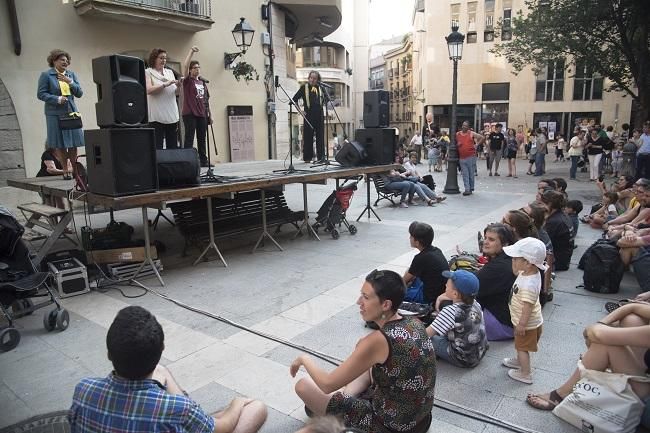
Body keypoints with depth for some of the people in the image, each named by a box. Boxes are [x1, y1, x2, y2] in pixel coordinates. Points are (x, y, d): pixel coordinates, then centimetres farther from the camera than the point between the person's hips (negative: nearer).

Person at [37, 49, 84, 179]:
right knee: (60, 144, -2)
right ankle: (65, 170, 6)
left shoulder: (72, 75, 14)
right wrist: (57, 99, -16)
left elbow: (80, 93, 7)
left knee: (74, 143, 1)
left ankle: (74, 169, 9)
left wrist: (70, 82, -9)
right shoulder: (46, 75, 1)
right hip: (55, 114, -3)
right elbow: (41, 94, -3)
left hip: (71, 112, 4)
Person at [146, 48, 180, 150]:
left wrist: (178, 86, -5)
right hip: (156, 117, -5)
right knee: (157, 147, -5)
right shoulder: (148, 72, 2)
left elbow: (175, 92, 16)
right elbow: (148, 90, -13)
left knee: (173, 147, 6)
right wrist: (165, 84, -19)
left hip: (172, 115, 5)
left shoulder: (170, 72, 17)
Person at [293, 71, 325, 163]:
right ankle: (307, 158, 7)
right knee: (308, 137, 0)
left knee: (320, 137, 5)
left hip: (319, 115, 3)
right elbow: (295, 99, 3)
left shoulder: (320, 88, 12)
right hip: (309, 115, -3)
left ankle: (321, 157, 10)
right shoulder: (304, 87, 2)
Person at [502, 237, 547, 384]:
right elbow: (516, 272, 11)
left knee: (522, 347, 12)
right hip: (523, 320, 9)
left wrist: (522, 324, -22)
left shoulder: (528, 285, -39)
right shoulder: (528, 272, -11)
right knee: (520, 346, 30)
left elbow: (527, 307, -32)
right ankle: (520, 361, 52)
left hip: (527, 324, -9)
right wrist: (515, 260, -4)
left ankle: (525, 374, 30)